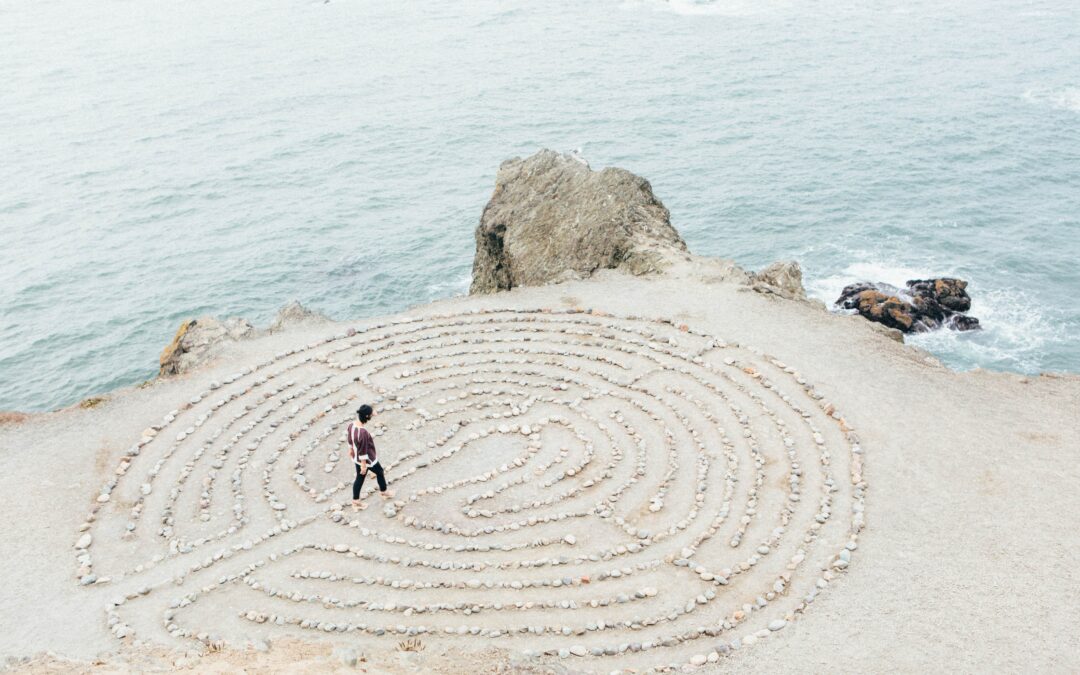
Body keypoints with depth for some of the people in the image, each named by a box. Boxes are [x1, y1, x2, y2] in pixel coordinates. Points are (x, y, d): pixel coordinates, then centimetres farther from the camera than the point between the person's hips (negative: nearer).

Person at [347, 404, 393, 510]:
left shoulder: (351, 424, -13)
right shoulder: (363, 432, -38)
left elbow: (350, 439, 5)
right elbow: (363, 450, -28)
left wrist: (351, 450, 22)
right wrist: (363, 465, -18)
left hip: (356, 458, 7)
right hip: (367, 459, -7)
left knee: (359, 478, 23)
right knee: (380, 472, 22)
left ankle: (356, 501, 36)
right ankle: (384, 492, 45)